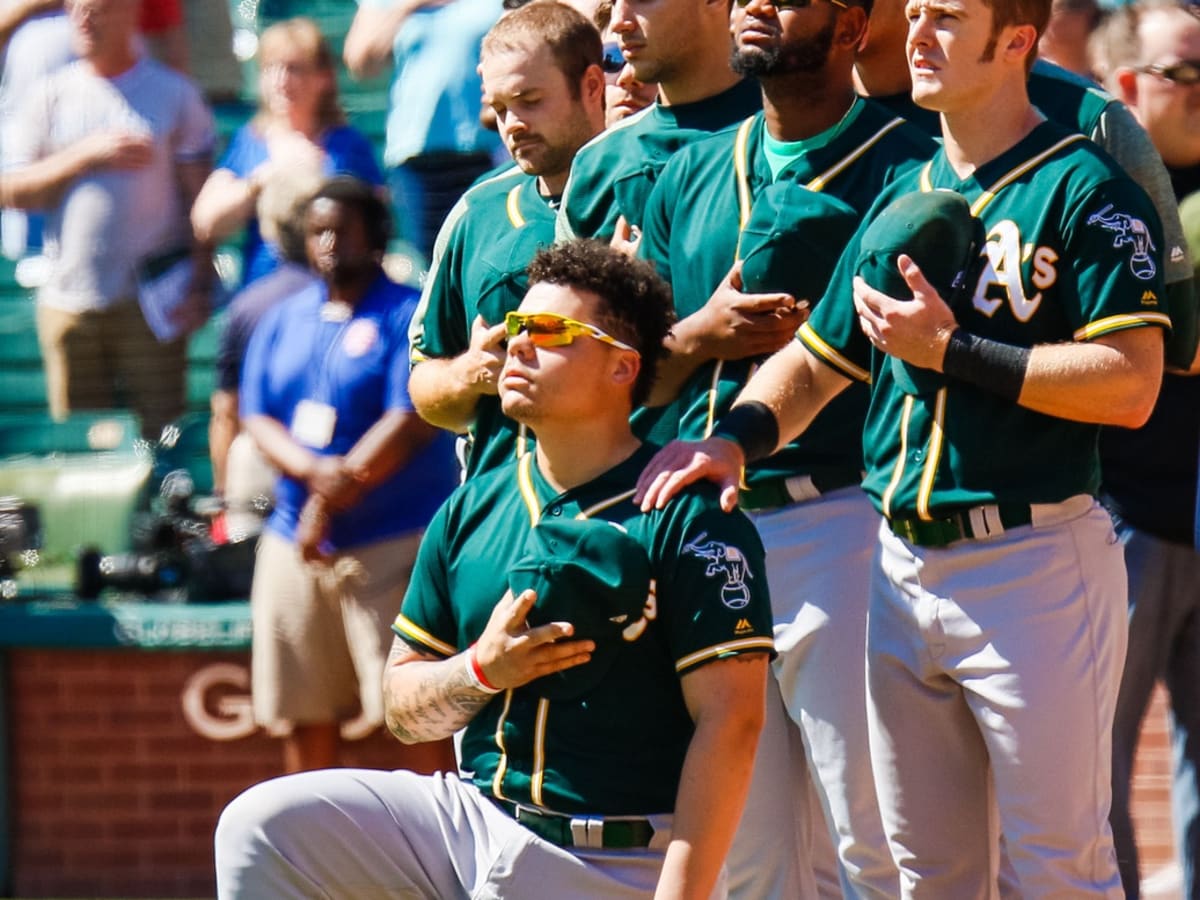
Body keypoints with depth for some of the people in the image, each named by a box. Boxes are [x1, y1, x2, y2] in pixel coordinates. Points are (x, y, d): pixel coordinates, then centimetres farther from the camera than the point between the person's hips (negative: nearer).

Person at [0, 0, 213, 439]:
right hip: (69, 300, 2)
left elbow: (200, 197, 3)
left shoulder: (174, 93, 3)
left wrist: (200, 285, -6)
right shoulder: (50, 95, 7)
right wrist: (87, 156, -11)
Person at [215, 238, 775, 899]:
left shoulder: (688, 518, -9)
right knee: (264, 826, -12)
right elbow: (403, 711, 15)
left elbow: (729, 723, -15)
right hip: (471, 815, 6)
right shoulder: (470, 512, 12)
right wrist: (482, 670, -7)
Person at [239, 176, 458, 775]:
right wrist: (314, 471, -13)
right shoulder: (283, 321, 16)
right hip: (293, 539, 6)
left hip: (392, 540, -6)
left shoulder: (407, 315, -2)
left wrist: (334, 497, -12)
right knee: (302, 716, 7)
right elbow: (257, 418, 8)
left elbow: (410, 422, -11)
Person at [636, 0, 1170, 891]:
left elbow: (1130, 383, -16)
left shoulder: (1084, 186, -7)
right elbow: (815, 359, 19)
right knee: (926, 868, 12)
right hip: (906, 565, 7)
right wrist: (737, 437, -1)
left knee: (1057, 867, -5)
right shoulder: (902, 199, 15)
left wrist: (953, 350, -15)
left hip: (1034, 562, -7)